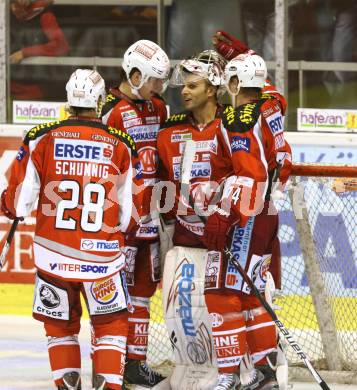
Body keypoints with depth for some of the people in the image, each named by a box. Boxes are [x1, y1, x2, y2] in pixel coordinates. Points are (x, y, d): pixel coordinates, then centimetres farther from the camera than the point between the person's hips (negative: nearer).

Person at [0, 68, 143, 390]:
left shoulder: (41, 140, -5)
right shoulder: (121, 146, -3)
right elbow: (130, 214, 1)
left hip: (53, 254, 1)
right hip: (102, 255, -1)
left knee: (60, 325, 18)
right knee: (112, 324, 14)